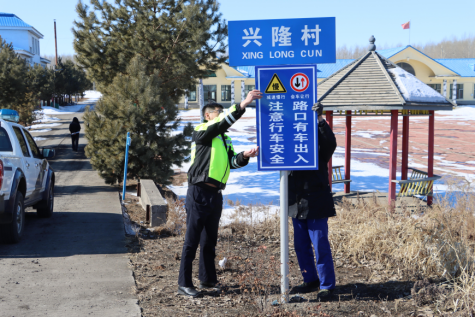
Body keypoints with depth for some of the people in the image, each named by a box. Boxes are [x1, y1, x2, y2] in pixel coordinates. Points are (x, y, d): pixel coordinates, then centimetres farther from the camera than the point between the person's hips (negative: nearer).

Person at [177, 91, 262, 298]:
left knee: (210, 240, 16)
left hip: (216, 194, 8)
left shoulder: (224, 139, 18)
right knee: (192, 241, -3)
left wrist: (244, 156, -9)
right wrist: (243, 104, -26)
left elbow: (232, 162, 11)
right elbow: (222, 122, -22)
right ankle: (184, 284, 4)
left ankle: (208, 279, 27)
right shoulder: (201, 132, -6)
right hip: (199, 193, -8)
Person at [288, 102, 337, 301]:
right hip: (298, 203, 6)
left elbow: (330, 143, -25)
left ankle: (327, 285, 6)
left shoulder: (319, 145, -5)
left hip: (316, 203, -6)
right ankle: (310, 281, 27)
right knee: (301, 245, 13)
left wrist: (320, 120, -29)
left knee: (320, 245, -4)